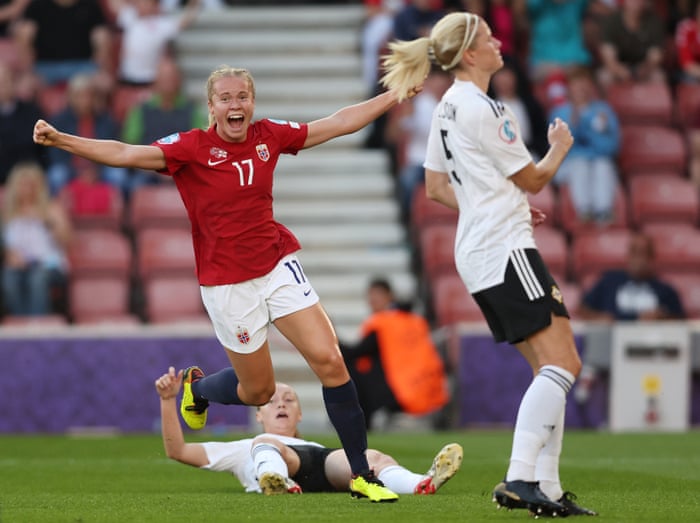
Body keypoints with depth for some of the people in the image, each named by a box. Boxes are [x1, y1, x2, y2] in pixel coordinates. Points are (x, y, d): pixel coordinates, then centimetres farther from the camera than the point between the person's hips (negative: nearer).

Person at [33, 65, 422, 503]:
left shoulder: (269, 136, 0)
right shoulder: (192, 148, -12)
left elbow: (338, 123, 10)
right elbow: (125, 154, -22)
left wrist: (397, 95, 13)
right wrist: (60, 140, -34)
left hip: (278, 265, 3)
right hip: (226, 283, -3)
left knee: (329, 360, -9)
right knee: (258, 390, 5)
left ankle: (361, 474, 0)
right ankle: (196, 388, 41)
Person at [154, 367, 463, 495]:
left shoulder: (317, 447, 47)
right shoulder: (244, 449, 42)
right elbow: (177, 451, 34)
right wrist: (168, 400, 25)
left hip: (327, 463, 2)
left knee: (373, 457, -31)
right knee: (266, 445, -37)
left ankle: (423, 484, -63)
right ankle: (277, 483, -73)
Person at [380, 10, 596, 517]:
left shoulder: (448, 107, 15)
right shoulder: (483, 110, -15)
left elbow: (437, 187, 21)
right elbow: (532, 179, -7)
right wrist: (560, 147, 13)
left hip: (478, 252, 10)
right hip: (506, 249, -10)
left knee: (557, 367, 10)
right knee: (560, 364, -15)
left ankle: (547, 488, 6)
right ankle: (519, 479, -23)